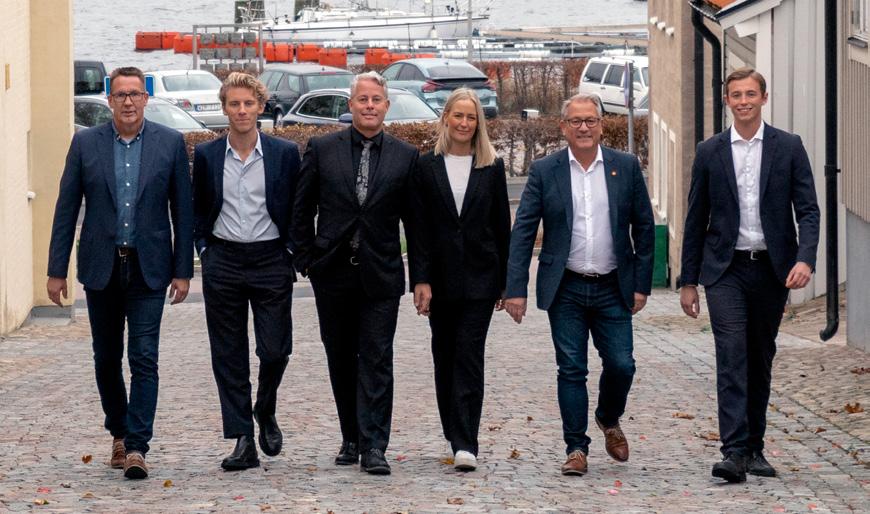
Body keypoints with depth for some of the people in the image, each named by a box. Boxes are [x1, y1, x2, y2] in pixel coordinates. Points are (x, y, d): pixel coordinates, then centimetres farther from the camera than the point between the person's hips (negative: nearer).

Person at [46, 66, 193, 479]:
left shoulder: (169, 143, 0)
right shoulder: (86, 143, 2)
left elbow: (182, 210, 2)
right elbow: (66, 209, 3)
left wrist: (183, 269, -2)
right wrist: (56, 270, -1)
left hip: (148, 268, -2)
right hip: (101, 267, 2)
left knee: (144, 359, -9)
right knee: (106, 358, 11)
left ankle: (136, 446, -10)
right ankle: (119, 433, 28)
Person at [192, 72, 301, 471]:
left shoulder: (285, 153, 0)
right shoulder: (206, 155, 4)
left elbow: (298, 210, 6)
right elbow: (199, 210, 13)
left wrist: (290, 251, -1)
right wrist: (204, 249, 3)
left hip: (271, 261, -1)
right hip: (222, 263, 1)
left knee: (275, 349, -4)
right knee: (228, 356, 1)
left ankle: (265, 412, 26)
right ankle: (243, 441, 5)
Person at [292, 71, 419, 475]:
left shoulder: (405, 156, 3)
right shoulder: (322, 149, 2)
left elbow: (414, 219, 6)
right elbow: (301, 211, 6)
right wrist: (306, 260, 0)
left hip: (380, 275, -1)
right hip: (333, 274, 1)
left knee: (376, 361, -5)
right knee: (341, 359, 10)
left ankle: (373, 447, -6)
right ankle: (351, 438, 22)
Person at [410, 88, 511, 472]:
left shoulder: (492, 167, 5)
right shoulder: (427, 167, 4)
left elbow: (502, 226, 7)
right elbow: (419, 227, 0)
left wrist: (505, 281, 5)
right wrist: (421, 279, -8)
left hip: (479, 277, -1)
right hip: (441, 277, 1)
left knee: (468, 357, -9)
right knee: (445, 359, 8)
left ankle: (465, 444, -14)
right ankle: (456, 437, 20)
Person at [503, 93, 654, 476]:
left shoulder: (626, 167, 2)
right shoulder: (544, 171, 0)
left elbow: (644, 227, 6)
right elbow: (523, 232, -1)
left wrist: (642, 284, 1)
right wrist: (515, 288, -8)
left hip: (613, 288, 1)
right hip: (566, 290, -1)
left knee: (621, 365, -1)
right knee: (571, 370, 0)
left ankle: (609, 419, 29)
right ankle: (576, 448, 9)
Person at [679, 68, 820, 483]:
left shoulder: (789, 148, 3)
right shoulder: (710, 151, 5)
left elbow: (807, 210, -1)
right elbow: (696, 219, 9)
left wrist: (805, 259, -17)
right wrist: (689, 281, 7)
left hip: (771, 269, 1)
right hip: (725, 268, -1)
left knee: (761, 360, 9)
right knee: (731, 355, -13)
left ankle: (755, 448, 20)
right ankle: (734, 452, -19)